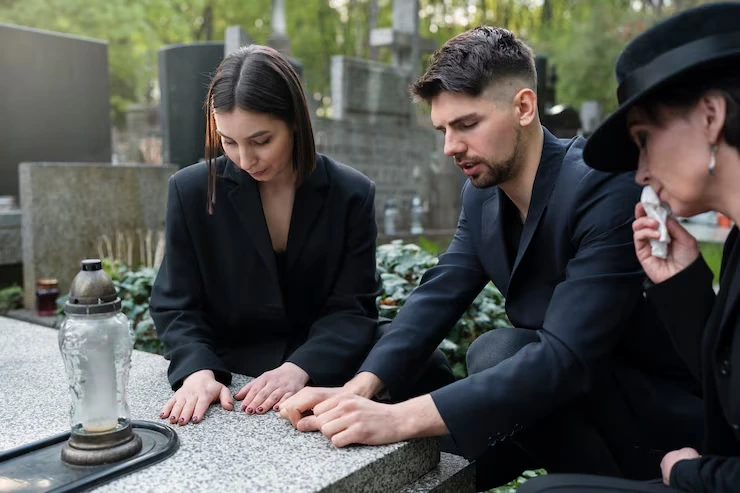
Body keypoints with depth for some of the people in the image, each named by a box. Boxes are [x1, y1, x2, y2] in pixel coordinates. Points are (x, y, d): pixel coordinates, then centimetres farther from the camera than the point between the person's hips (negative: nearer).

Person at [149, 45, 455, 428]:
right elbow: (177, 306, -1)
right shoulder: (191, 190, -4)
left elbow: (352, 309, -7)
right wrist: (199, 370, -20)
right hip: (229, 381, 0)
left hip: (324, 380, 1)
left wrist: (298, 370, -24)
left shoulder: (351, 194, -5)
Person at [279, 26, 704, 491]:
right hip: (558, 392, 6)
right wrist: (359, 389, -24)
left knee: (498, 352, -29)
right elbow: (437, 296, -8)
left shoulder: (608, 190, -27)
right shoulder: (483, 192, -2)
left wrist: (402, 417, -38)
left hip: (659, 411, -6)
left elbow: (566, 358, -34)